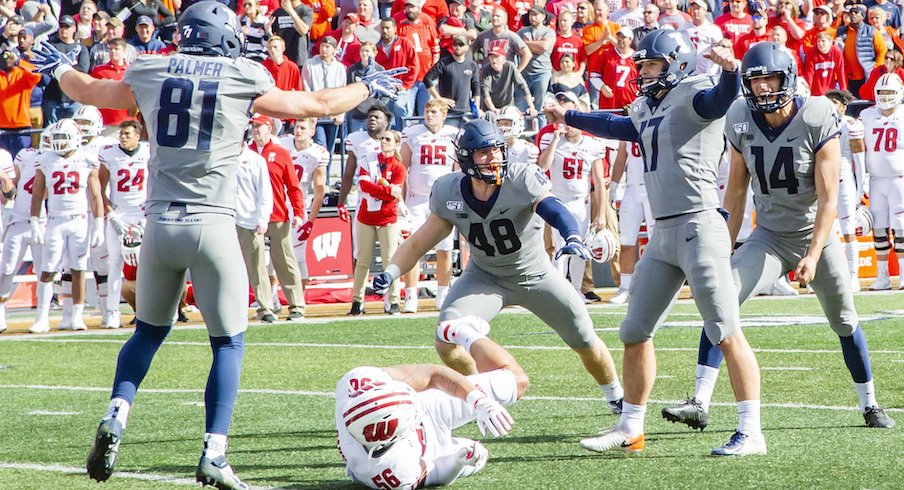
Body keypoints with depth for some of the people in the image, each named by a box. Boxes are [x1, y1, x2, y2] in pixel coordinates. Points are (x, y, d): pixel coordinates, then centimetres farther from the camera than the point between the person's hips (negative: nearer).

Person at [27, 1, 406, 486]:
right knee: (229, 343, 8)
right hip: (212, 225, -3)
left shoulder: (149, 73, 9)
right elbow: (318, 104, 13)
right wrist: (369, 86, 31)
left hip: (160, 223, 3)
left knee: (149, 331, 21)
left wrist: (59, 67, 49)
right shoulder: (243, 81, 2)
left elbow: (86, 90, 27)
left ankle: (114, 418, 2)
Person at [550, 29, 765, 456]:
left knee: (727, 333, -10)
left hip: (698, 225, -10)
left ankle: (751, 432, -9)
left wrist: (729, 70, -52)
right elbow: (623, 127, 40)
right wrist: (569, 118, 52)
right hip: (663, 233, 10)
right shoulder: (649, 107, 19)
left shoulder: (693, 95, -7)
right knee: (636, 333, 15)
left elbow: (721, 99, -30)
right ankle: (630, 428, 26)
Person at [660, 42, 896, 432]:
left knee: (845, 322, 8)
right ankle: (700, 403, -20)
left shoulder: (817, 122, -19)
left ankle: (870, 406, 29)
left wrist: (813, 255, -27)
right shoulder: (743, 122, -7)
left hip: (817, 235, -2)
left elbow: (828, 198, -19)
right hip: (769, 236, 2)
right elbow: (736, 189, 5)